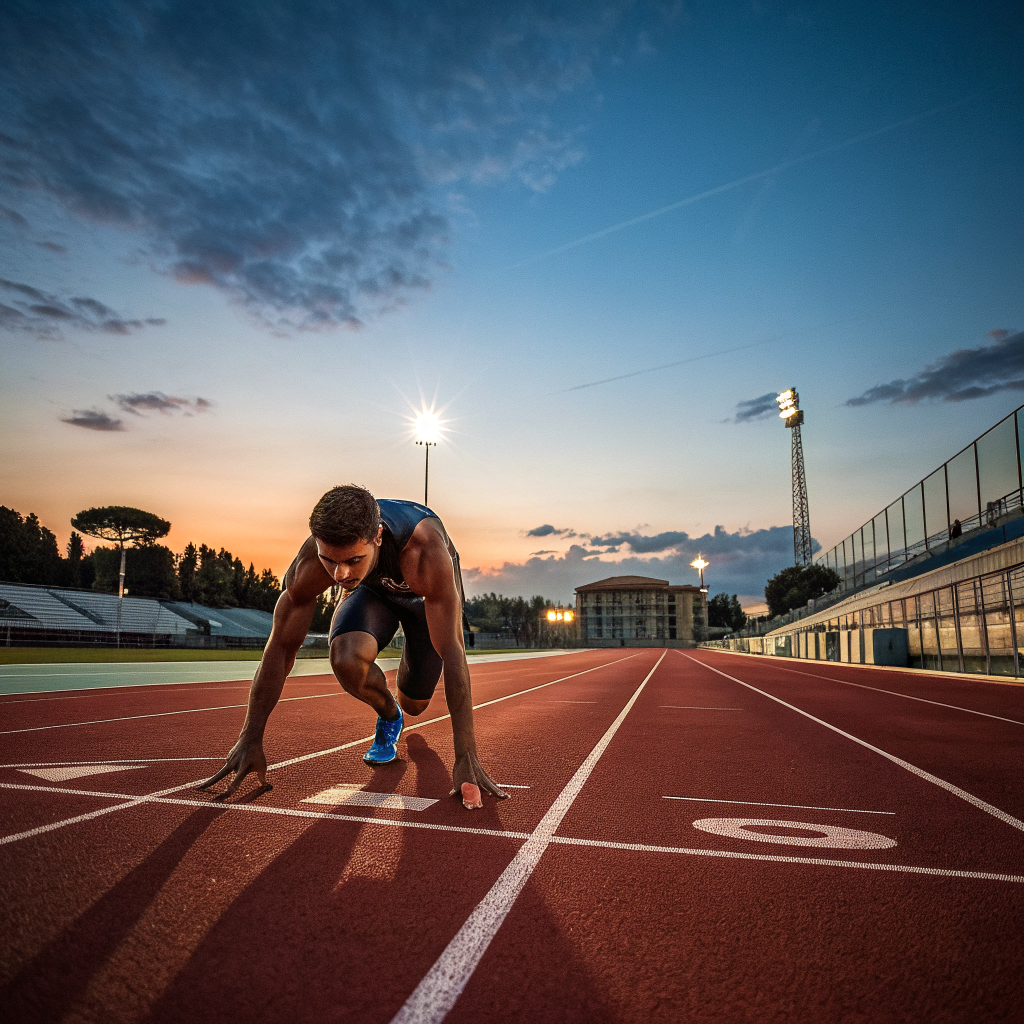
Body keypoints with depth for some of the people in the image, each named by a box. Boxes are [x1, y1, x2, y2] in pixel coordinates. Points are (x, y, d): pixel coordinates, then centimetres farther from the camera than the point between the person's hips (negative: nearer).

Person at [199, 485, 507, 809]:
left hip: (429, 594, -1)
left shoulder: (426, 548, -47)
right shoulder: (310, 563, -37)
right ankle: (388, 716, 3)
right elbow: (281, 647, -25)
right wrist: (249, 741, -23)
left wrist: (466, 757, -47)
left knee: (414, 705, 7)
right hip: (372, 589, 1)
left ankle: (402, 707, 48)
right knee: (346, 661, -31)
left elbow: (452, 652, -46)